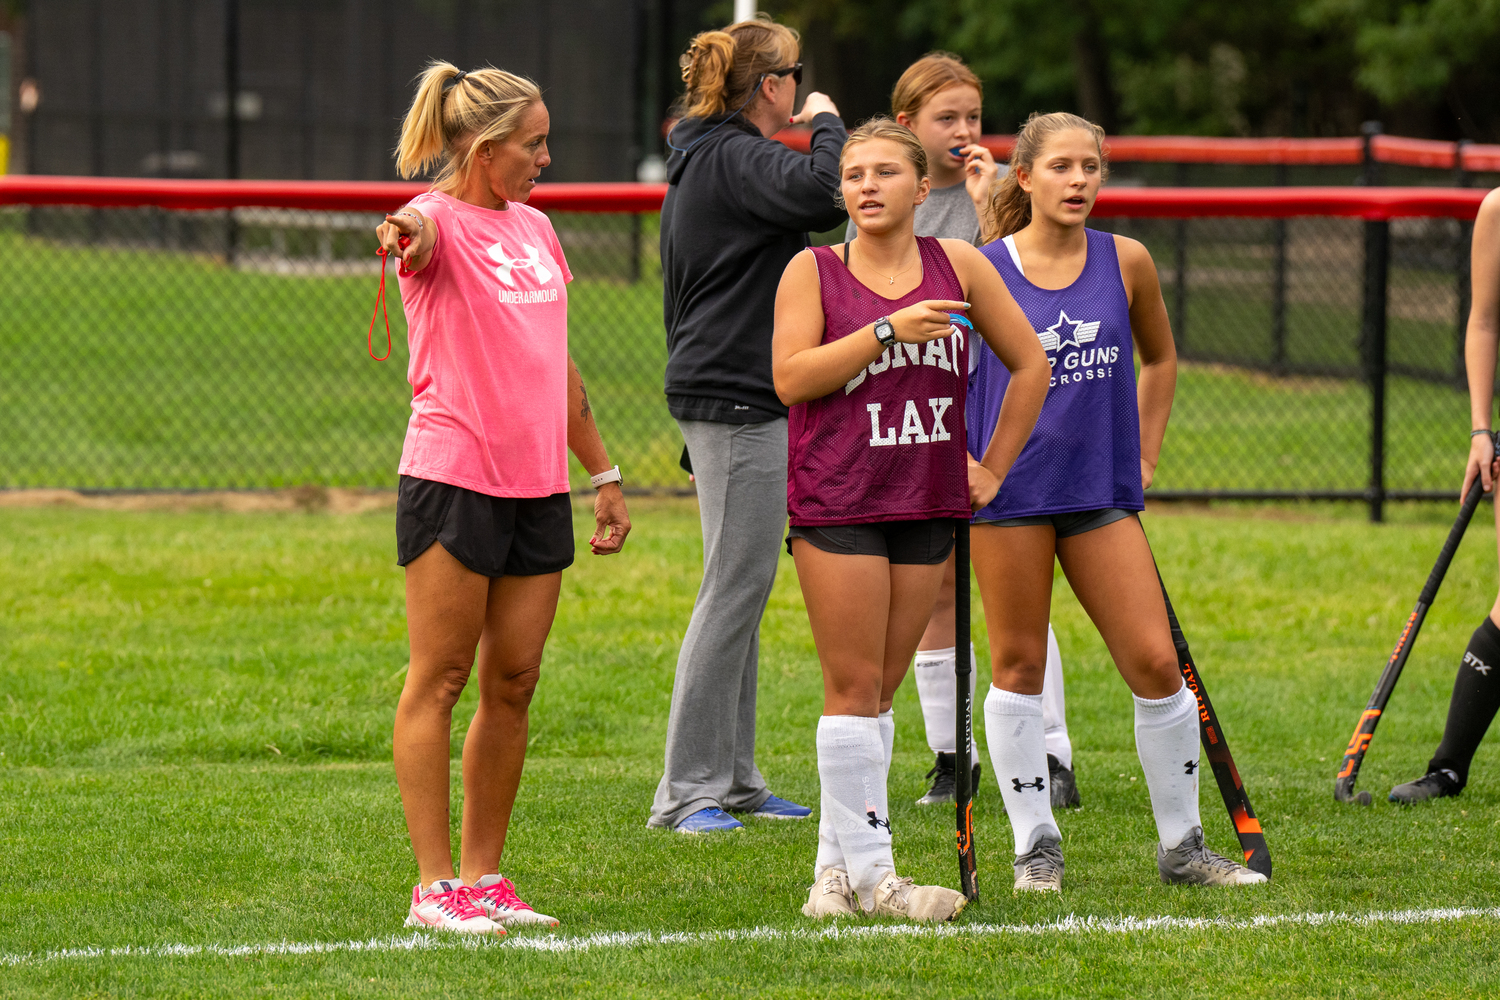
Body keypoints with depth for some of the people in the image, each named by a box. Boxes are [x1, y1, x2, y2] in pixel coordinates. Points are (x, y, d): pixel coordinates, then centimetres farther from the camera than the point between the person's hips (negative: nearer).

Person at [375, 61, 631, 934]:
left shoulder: (535, 228, 17)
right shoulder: (442, 221, -6)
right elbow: (418, 229, -33)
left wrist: (604, 474, 26)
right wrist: (406, 233, -58)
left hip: (538, 485, 7)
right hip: (453, 475, -7)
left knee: (514, 682, 7)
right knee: (440, 679, -3)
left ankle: (485, 873, 14)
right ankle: (436, 885, -1)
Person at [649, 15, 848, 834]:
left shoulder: (699, 160, 17)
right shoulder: (735, 158, -14)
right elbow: (824, 195, -33)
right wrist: (826, 124, -13)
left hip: (711, 393, 11)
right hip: (740, 402, -11)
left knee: (742, 590, 14)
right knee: (735, 589, -8)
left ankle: (731, 778, 18)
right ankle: (687, 791, -7)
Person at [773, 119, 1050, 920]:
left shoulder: (957, 265, 8)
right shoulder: (813, 271, 0)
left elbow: (1030, 364, 15)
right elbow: (789, 376, -13)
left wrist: (994, 466, 11)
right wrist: (888, 330, -18)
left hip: (927, 503, 3)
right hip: (835, 504, -3)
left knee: (880, 689, 6)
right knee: (854, 687, -5)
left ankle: (837, 865, 11)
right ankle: (868, 870, -3)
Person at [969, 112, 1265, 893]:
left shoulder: (1126, 263, 4)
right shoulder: (981, 272, -5)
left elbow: (1159, 359, 20)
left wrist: (1144, 456, 14)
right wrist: (962, 461, -3)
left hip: (1102, 491, 3)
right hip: (1008, 494, -3)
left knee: (1156, 663, -1)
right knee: (1019, 666, 3)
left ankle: (1181, 846, 11)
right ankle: (1034, 846, 13)